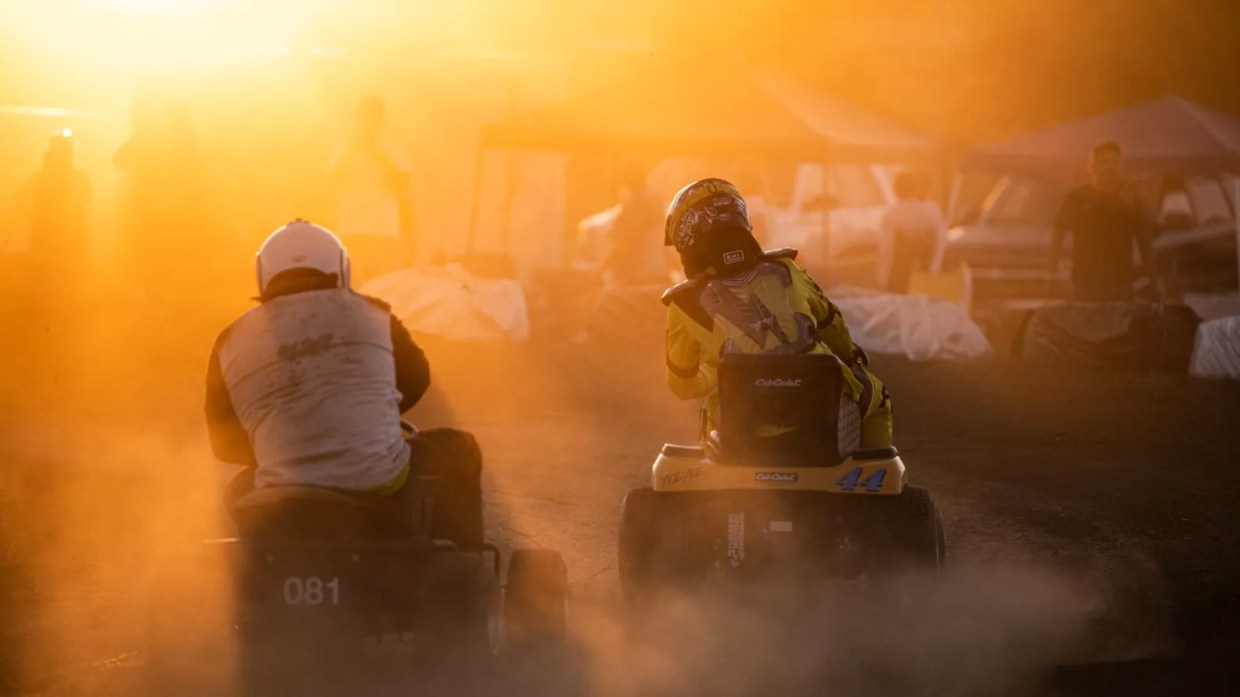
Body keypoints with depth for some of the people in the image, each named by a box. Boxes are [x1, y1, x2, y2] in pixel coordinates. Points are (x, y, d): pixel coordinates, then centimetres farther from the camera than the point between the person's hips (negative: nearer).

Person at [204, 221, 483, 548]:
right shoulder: (370, 315, 8)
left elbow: (224, 444, 19)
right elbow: (416, 378, 25)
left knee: (240, 492, 35)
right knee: (458, 451, 26)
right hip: (382, 489, -2)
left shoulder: (232, 343, 10)